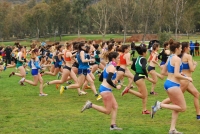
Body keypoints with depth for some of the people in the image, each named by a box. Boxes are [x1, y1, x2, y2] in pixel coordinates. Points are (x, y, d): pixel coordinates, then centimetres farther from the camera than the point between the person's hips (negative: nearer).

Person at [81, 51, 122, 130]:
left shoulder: (108, 66, 14)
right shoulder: (112, 67, -15)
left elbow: (102, 78, 19)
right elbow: (108, 80, -27)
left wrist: (112, 82, 16)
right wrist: (116, 86, -16)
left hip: (104, 88, 10)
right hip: (106, 90, -10)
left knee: (115, 107, 11)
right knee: (107, 111, -4)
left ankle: (113, 125, 12)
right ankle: (90, 105, -5)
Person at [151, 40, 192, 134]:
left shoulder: (169, 58, 11)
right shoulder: (177, 59, -16)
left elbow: (163, 72, 17)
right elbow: (176, 75, -22)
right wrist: (187, 78, -9)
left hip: (168, 83, 10)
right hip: (173, 85, -10)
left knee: (177, 108, 16)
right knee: (183, 108, 0)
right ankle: (160, 105, -10)